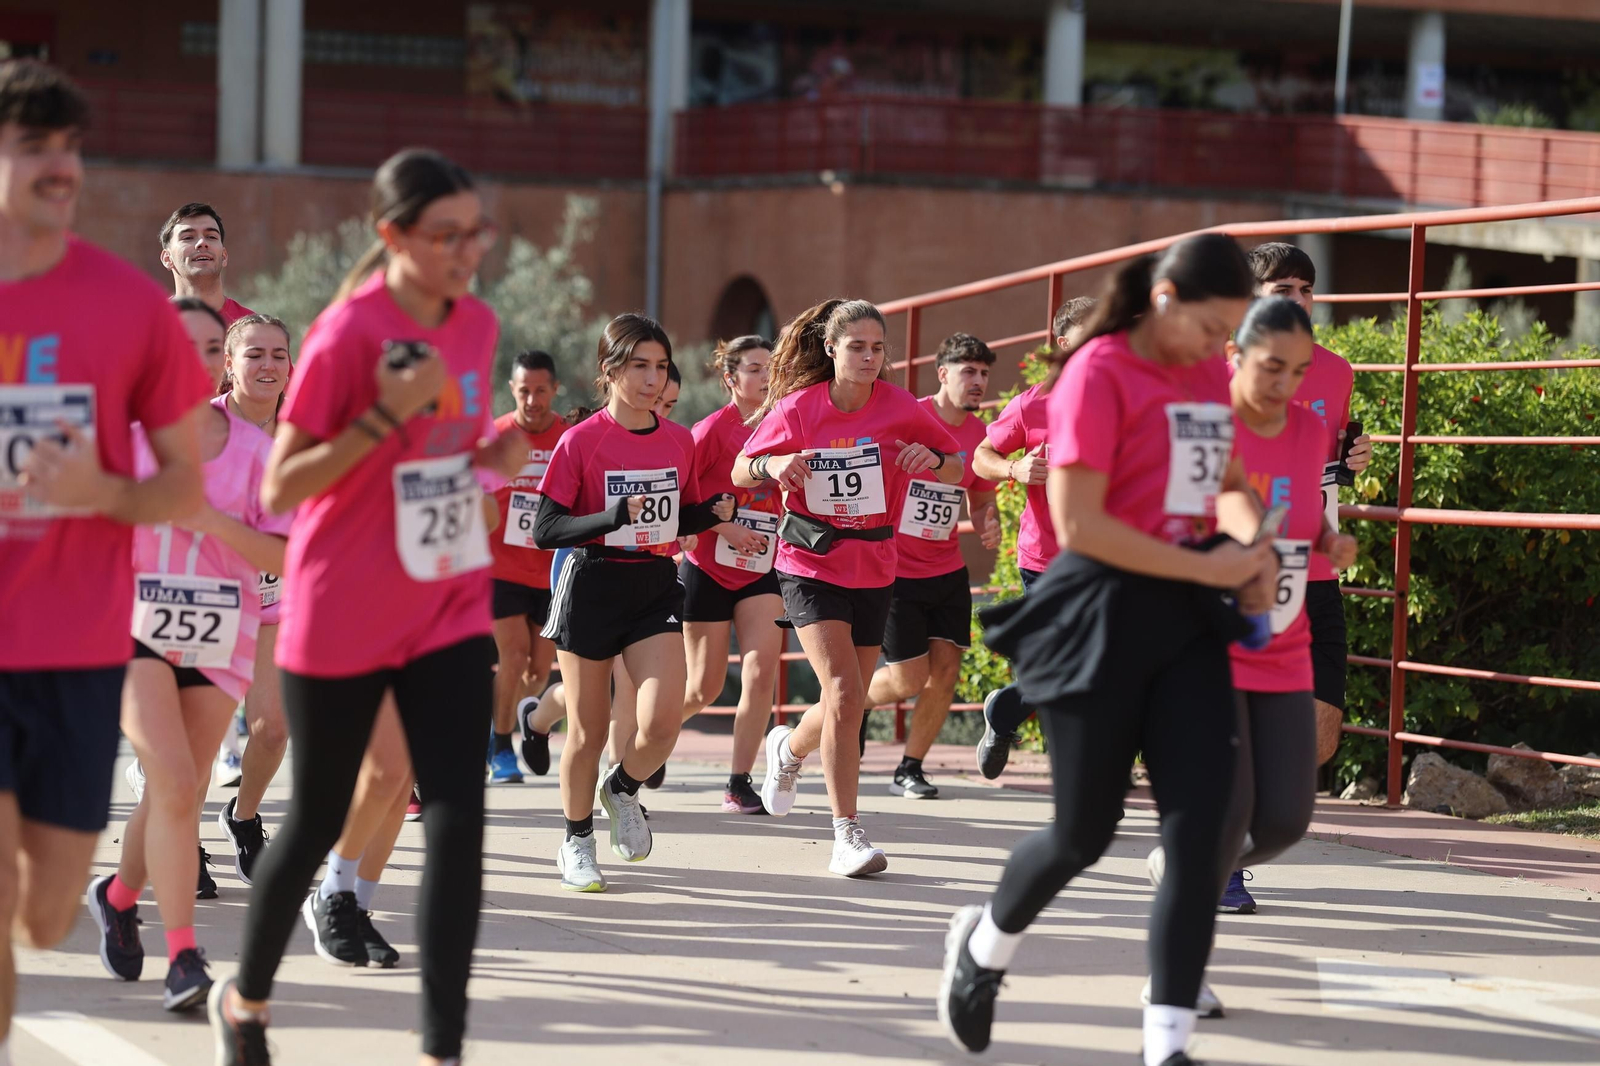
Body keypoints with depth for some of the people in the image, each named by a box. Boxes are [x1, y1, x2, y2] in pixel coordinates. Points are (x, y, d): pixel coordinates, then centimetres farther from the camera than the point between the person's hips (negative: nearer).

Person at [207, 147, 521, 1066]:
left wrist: (496, 454, -1)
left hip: (450, 607, 5)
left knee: (459, 818, -8)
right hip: (342, 621, -5)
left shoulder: (477, 325, 4)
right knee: (319, 823, 8)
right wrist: (385, 416, -26)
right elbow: (279, 489, -16)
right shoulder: (348, 333, -16)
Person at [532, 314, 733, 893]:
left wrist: (715, 512, -4)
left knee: (663, 721, -14)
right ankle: (577, 843, 25)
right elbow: (544, 529, -11)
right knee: (588, 731, 3)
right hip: (592, 589, -3)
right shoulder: (581, 441, -8)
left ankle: (622, 789, 19)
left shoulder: (680, 441, 5)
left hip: (657, 589, 3)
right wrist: (613, 517, -25)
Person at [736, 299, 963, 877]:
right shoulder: (797, 409, -8)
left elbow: (961, 469, 3)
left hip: (873, 570, 3)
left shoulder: (901, 408, -6)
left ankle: (789, 748, 47)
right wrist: (772, 465, -21)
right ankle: (847, 835, -14)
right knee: (844, 691, -19)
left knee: (846, 706, 11)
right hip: (810, 566, -3)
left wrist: (934, 460, -20)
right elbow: (741, 472, 2)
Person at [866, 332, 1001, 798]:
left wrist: (990, 527, -6)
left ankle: (909, 769, 13)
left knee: (945, 670, -2)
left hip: (948, 571, 5)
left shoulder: (979, 435, 2)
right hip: (894, 568, -5)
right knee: (909, 678, -6)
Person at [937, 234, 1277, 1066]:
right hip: (1102, 615, -6)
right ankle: (984, 943, 38)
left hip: (1187, 618, 6)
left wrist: (1250, 543, 1)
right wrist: (1204, 566, -16)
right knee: (1083, 834, 6)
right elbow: (1078, 524, -17)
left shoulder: (1211, 375, 9)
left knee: (1200, 826, -6)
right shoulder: (1100, 372, -12)